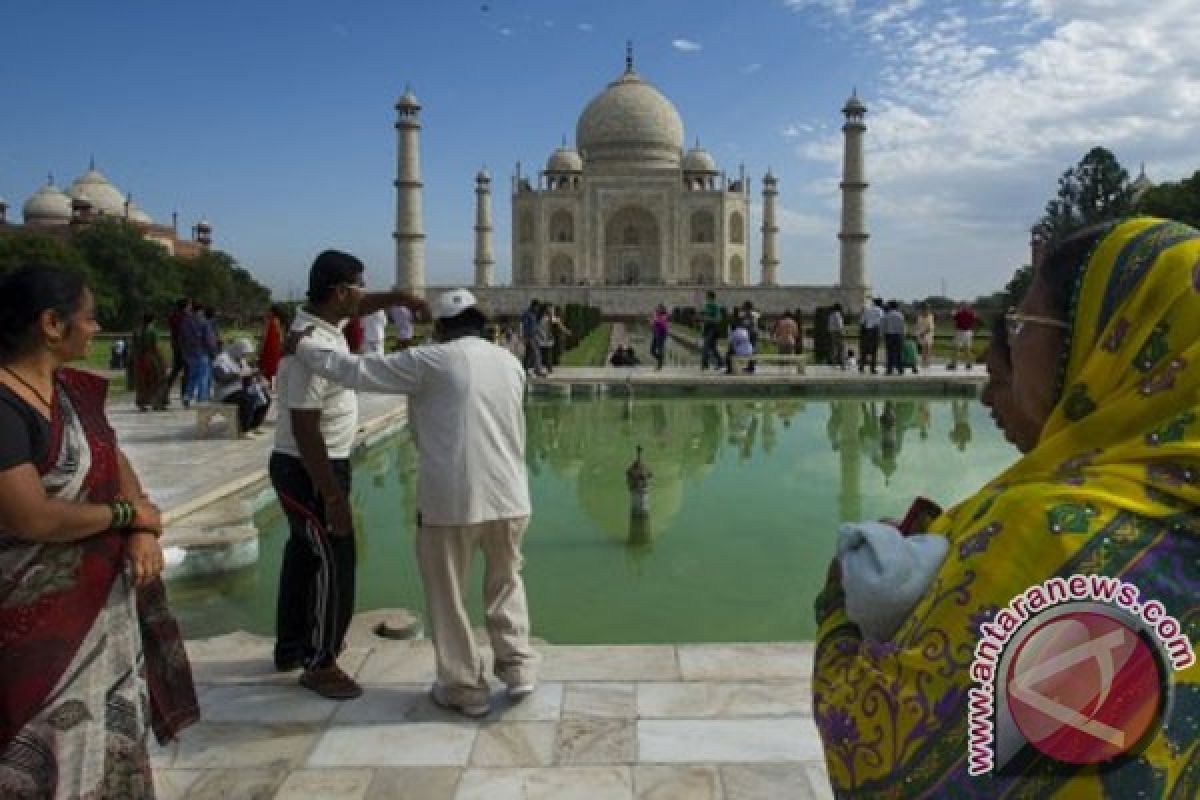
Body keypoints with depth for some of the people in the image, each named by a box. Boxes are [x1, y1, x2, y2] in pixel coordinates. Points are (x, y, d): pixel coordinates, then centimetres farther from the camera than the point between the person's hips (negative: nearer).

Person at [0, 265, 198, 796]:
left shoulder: (74, 389, 5)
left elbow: (116, 463, 7)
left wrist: (144, 532, -11)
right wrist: (127, 514, -14)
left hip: (103, 600, 8)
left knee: (106, 735, 22)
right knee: (52, 754, 5)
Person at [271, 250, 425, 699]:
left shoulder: (322, 323, 2)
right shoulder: (314, 347, -26)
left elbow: (361, 308, 25)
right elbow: (305, 431, -27)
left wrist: (398, 297, 6)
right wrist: (334, 497, -25)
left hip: (309, 466, 10)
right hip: (310, 471, -10)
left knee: (304, 555, 20)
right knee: (334, 564, -1)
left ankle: (290, 648, 35)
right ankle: (319, 664, 14)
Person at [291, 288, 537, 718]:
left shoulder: (431, 362, -6)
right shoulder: (511, 362, 9)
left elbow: (354, 371, -5)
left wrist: (304, 347, 7)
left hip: (452, 498, -5)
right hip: (509, 495, 5)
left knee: (448, 597, 12)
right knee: (506, 582, 25)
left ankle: (465, 688, 21)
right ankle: (517, 667, 23)